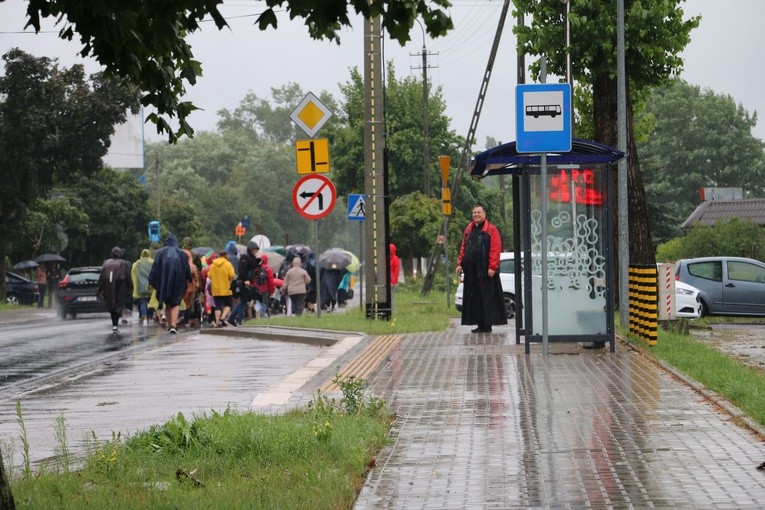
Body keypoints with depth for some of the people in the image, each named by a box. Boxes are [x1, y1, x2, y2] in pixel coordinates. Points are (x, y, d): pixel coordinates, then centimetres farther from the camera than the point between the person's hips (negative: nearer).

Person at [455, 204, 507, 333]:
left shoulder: (491, 230, -4)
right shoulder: (468, 231, 16)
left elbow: (495, 250, -11)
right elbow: (463, 249, 20)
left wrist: (492, 267, -18)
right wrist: (460, 264, 11)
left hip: (485, 271, -7)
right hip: (471, 271, 7)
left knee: (486, 298, -5)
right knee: (474, 299, 7)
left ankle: (487, 325, -1)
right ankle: (480, 325, 13)